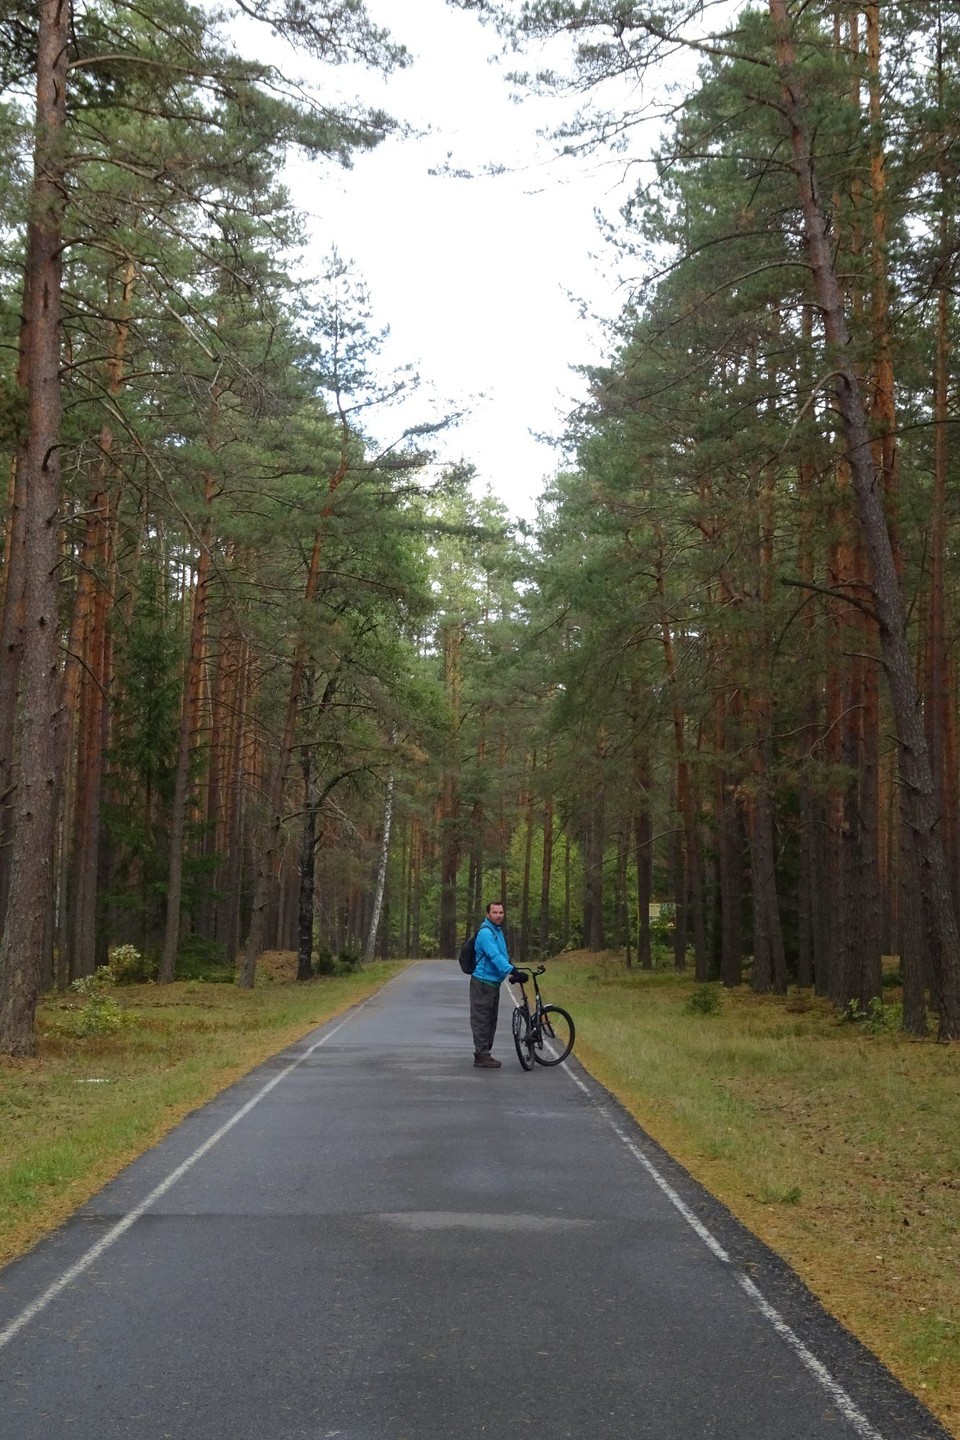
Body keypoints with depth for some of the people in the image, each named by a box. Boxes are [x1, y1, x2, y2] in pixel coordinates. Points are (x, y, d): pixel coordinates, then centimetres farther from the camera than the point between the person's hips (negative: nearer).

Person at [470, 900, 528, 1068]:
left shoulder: (498, 931, 15)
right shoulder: (485, 932, -17)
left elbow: (503, 956, 23)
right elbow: (495, 956, -28)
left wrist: (513, 972, 13)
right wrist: (513, 972, -35)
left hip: (494, 982, 10)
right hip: (483, 983, -10)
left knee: (491, 1020, 14)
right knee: (482, 1019, -5)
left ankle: (484, 1053, 21)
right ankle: (482, 1056, -3)